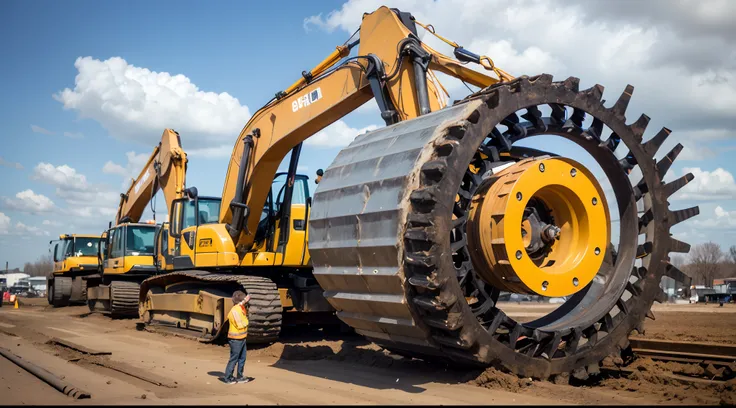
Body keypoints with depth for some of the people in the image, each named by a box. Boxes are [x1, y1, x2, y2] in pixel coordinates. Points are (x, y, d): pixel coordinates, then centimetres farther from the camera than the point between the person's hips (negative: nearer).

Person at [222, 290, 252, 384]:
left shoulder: (240, 308, 4)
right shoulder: (235, 310, -21)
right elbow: (240, 325, -21)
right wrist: (246, 321, -2)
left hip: (242, 338, 9)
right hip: (236, 339, -9)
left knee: (242, 358, 16)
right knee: (234, 359, -1)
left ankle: (240, 377, 26)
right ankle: (227, 378, 9)